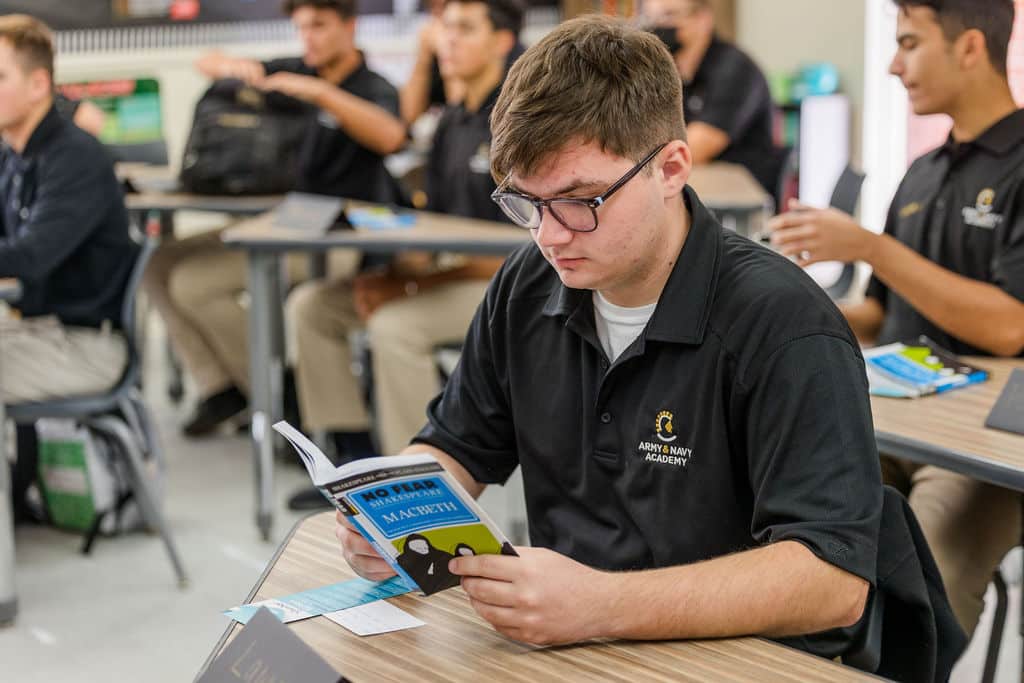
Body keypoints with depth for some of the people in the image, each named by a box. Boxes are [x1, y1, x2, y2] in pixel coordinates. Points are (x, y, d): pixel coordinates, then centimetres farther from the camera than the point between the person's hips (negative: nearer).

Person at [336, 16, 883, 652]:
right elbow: (455, 451, 16)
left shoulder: (783, 326, -18)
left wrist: (605, 605, -36)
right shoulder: (525, 290, 4)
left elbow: (834, 581, -26)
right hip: (560, 648, 5)